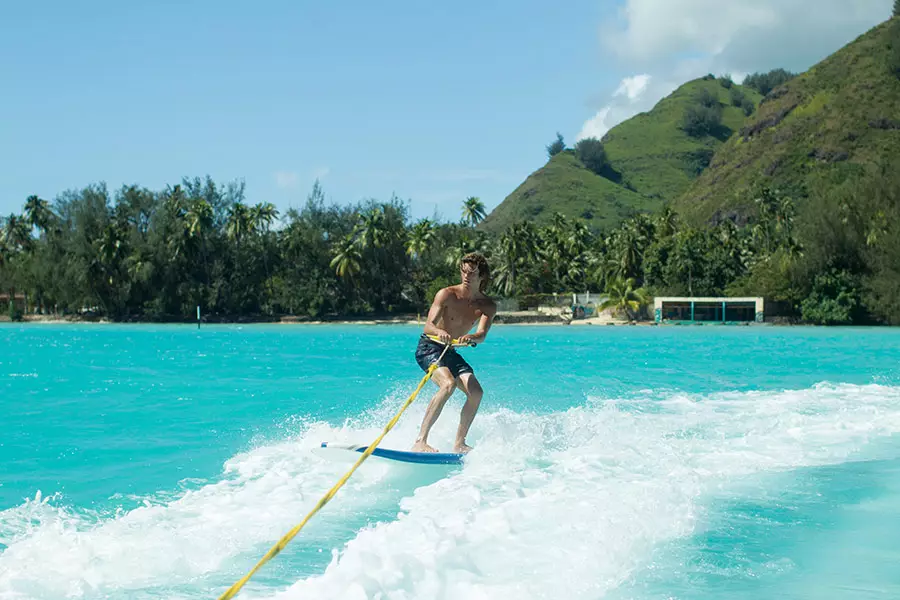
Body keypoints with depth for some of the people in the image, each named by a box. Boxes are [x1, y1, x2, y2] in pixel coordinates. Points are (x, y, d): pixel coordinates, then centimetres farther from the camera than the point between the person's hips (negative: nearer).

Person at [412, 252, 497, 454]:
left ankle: (459, 444, 0)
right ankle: (420, 441, -34)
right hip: (428, 347, -5)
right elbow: (428, 326, -26)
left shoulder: (488, 306, -5)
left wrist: (471, 337, -46)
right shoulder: (447, 295, -16)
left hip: (449, 352, 6)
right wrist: (439, 332, -50)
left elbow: (482, 335, -22)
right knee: (448, 384, -30)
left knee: (476, 392, -13)